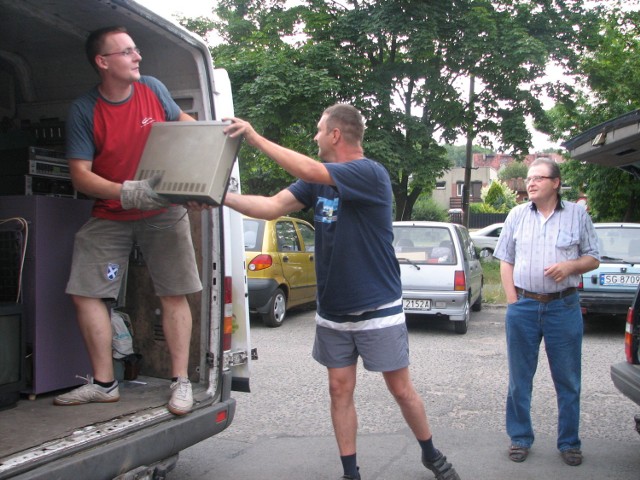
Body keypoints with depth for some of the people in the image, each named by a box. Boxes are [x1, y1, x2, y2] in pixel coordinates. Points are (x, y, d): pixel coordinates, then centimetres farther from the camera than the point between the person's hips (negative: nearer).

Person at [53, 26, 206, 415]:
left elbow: (182, 121, 18)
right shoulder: (84, 110, -9)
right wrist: (125, 192, -29)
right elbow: (80, 174, -13)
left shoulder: (153, 89, -3)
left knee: (174, 294, -4)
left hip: (163, 212, 0)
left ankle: (182, 382, 5)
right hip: (110, 216, 1)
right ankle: (104, 383, 11)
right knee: (85, 292, -3)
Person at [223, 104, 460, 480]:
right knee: (340, 391, 9)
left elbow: (310, 171, -30)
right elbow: (272, 207, 0)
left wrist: (256, 138, -26)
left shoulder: (371, 174, -17)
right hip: (332, 311, 6)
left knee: (401, 389, 7)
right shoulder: (320, 179, 6)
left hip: (378, 310, -6)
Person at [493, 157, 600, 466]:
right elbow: (506, 261, 8)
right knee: (519, 379, 8)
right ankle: (520, 438, 22)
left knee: (568, 381, 6)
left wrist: (571, 266, -13)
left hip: (564, 307, -1)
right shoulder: (517, 215, 7)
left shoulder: (577, 215, 4)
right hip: (523, 306, 1)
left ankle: (569, 442, 20)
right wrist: (512, 301, -1)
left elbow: (593, 258, 8)